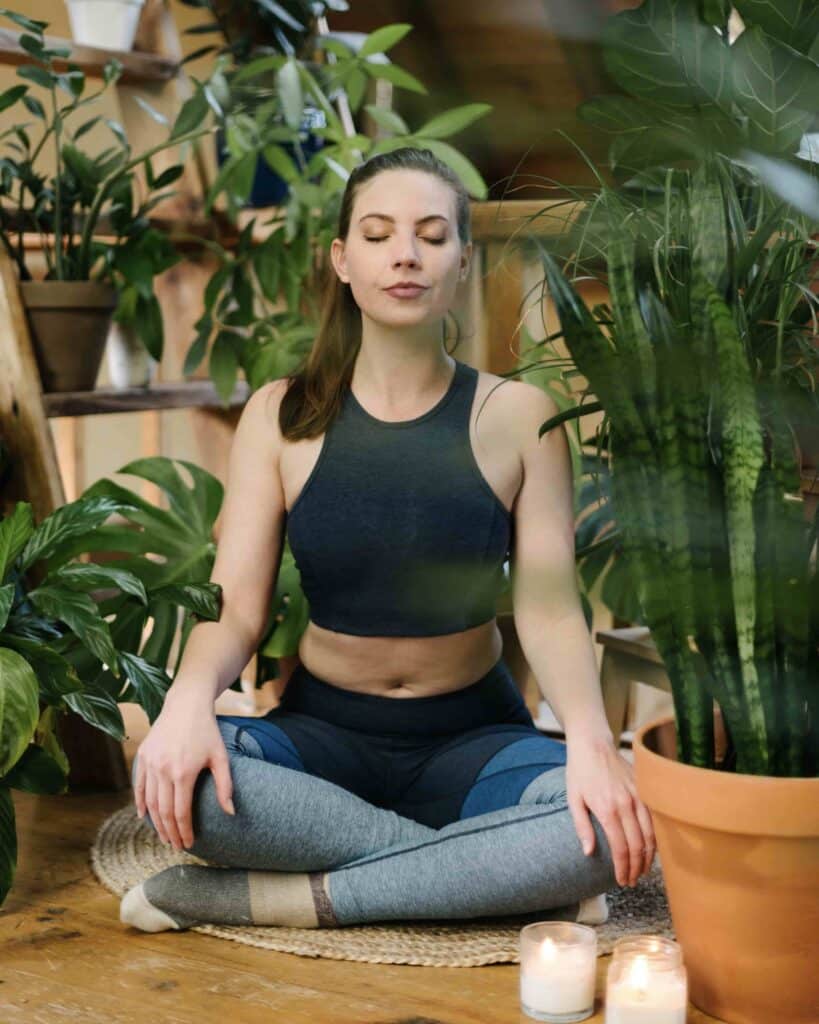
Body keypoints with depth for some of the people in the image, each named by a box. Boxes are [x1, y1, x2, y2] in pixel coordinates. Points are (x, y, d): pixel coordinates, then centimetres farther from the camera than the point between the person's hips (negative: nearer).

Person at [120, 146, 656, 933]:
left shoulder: (516, 415, -4)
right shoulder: (282, 415, -2)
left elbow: (549, 607, -12)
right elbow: (235, 605, -8)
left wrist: (590, 738, -31)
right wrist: (190, 696, -31)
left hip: (473, 736, 0)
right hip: (323, 732, 1)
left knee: (613, 823, -32)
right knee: (173, 774, -32)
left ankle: (278, 896, -23)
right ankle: (505, 874, -22)